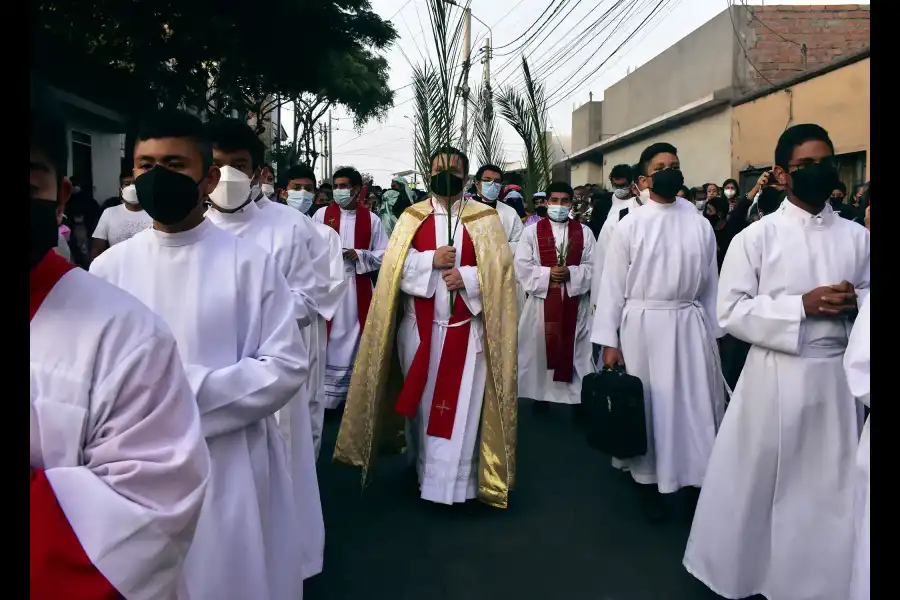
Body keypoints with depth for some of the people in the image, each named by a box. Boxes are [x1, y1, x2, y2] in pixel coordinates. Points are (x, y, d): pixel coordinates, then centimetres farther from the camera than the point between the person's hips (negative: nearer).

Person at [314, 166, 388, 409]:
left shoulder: (371, 219, 4)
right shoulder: (322, 214, 4)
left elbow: (384, 255, 2)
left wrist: (360, 255, -13)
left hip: (358, 288, 1)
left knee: (353, 340, 8)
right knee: (327, 340, 0)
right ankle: (323, 396, 8)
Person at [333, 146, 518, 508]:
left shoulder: (484, 219, 3)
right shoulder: (412, 217, 7)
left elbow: (500, 267, -3)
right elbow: (395, 265, -1)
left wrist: (466, 277, -18)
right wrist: (431, 260, -15)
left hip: (465, 328, -1)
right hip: (419, 326, 2)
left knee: (458, 403, -1)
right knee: (421, 398, 11)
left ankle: (451, 481, 9)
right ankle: (423, 463, 31)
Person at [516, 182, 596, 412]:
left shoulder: (584, 232, 6)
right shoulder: (532, 231, 2)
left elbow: (592, 266, 1)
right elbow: (521, 266, -5)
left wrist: (570, 273, -15)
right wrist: (547, 274, -16)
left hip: (575, 302, 1)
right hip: (541, 301, -1)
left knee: (576, 350, 4)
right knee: (541, 347, 5)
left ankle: (577, 396, 14)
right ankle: (540, 394, 19)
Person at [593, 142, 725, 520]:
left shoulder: (700, 224, 4)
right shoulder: (630, 225, -4)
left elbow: (710, 282, 7)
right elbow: (612, 284, -4)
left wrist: (713, 332, 7)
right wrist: (608, 341, -7)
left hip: (690, 324, 2)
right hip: (643, 325, -2)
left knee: (696, 403, 8)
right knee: (648, 403, 8)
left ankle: (698, 479, 25)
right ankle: (649, 481, 25)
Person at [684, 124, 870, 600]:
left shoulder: (856, 237, 6)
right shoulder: (756, 237, -5)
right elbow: (732, 312, -9)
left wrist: (855, 303, -9)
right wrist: (803, 305, -18)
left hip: (838, 376, 3)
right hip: (775, 376, -3)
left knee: (830, 487, 12)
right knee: (756, 482, 9)